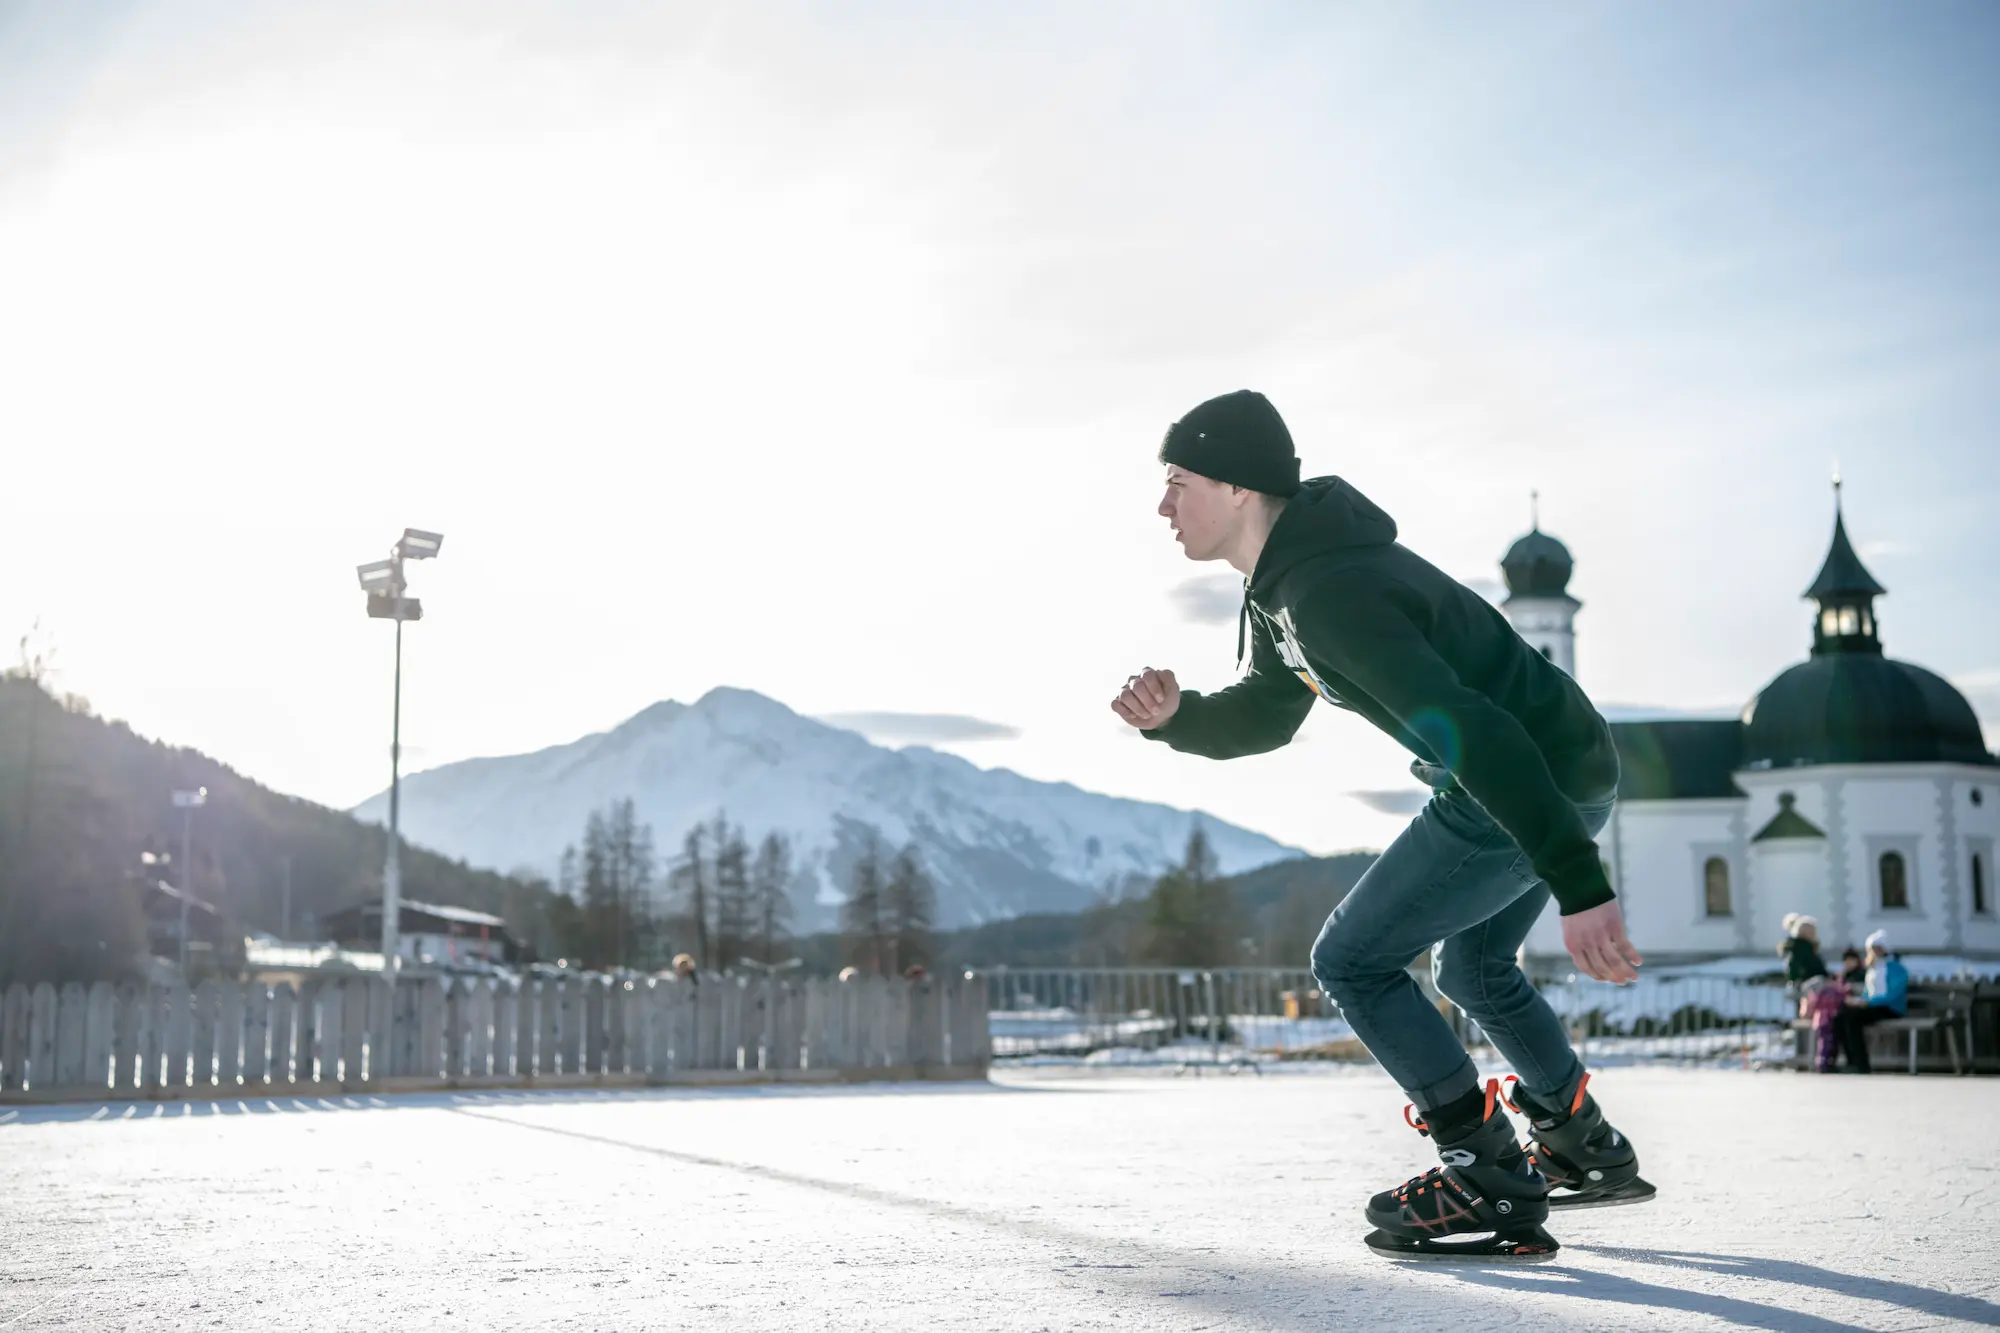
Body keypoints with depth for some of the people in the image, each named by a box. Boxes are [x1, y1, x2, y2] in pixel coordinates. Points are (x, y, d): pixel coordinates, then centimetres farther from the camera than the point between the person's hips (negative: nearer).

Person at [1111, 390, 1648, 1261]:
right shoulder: (1283, 580, 7)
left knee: (1350, 961, -4)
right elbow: (1264, 716, 19)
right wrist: (1174, 716, -3)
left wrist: (1578, 886, -36)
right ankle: (1586, 1152, 40)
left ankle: (1492, 1184, 1)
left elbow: (1471, 732, -33)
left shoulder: (1328, 592, -27)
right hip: (1564, 775, 10)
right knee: (1470, 966, 28)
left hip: (1541, 788, -10)